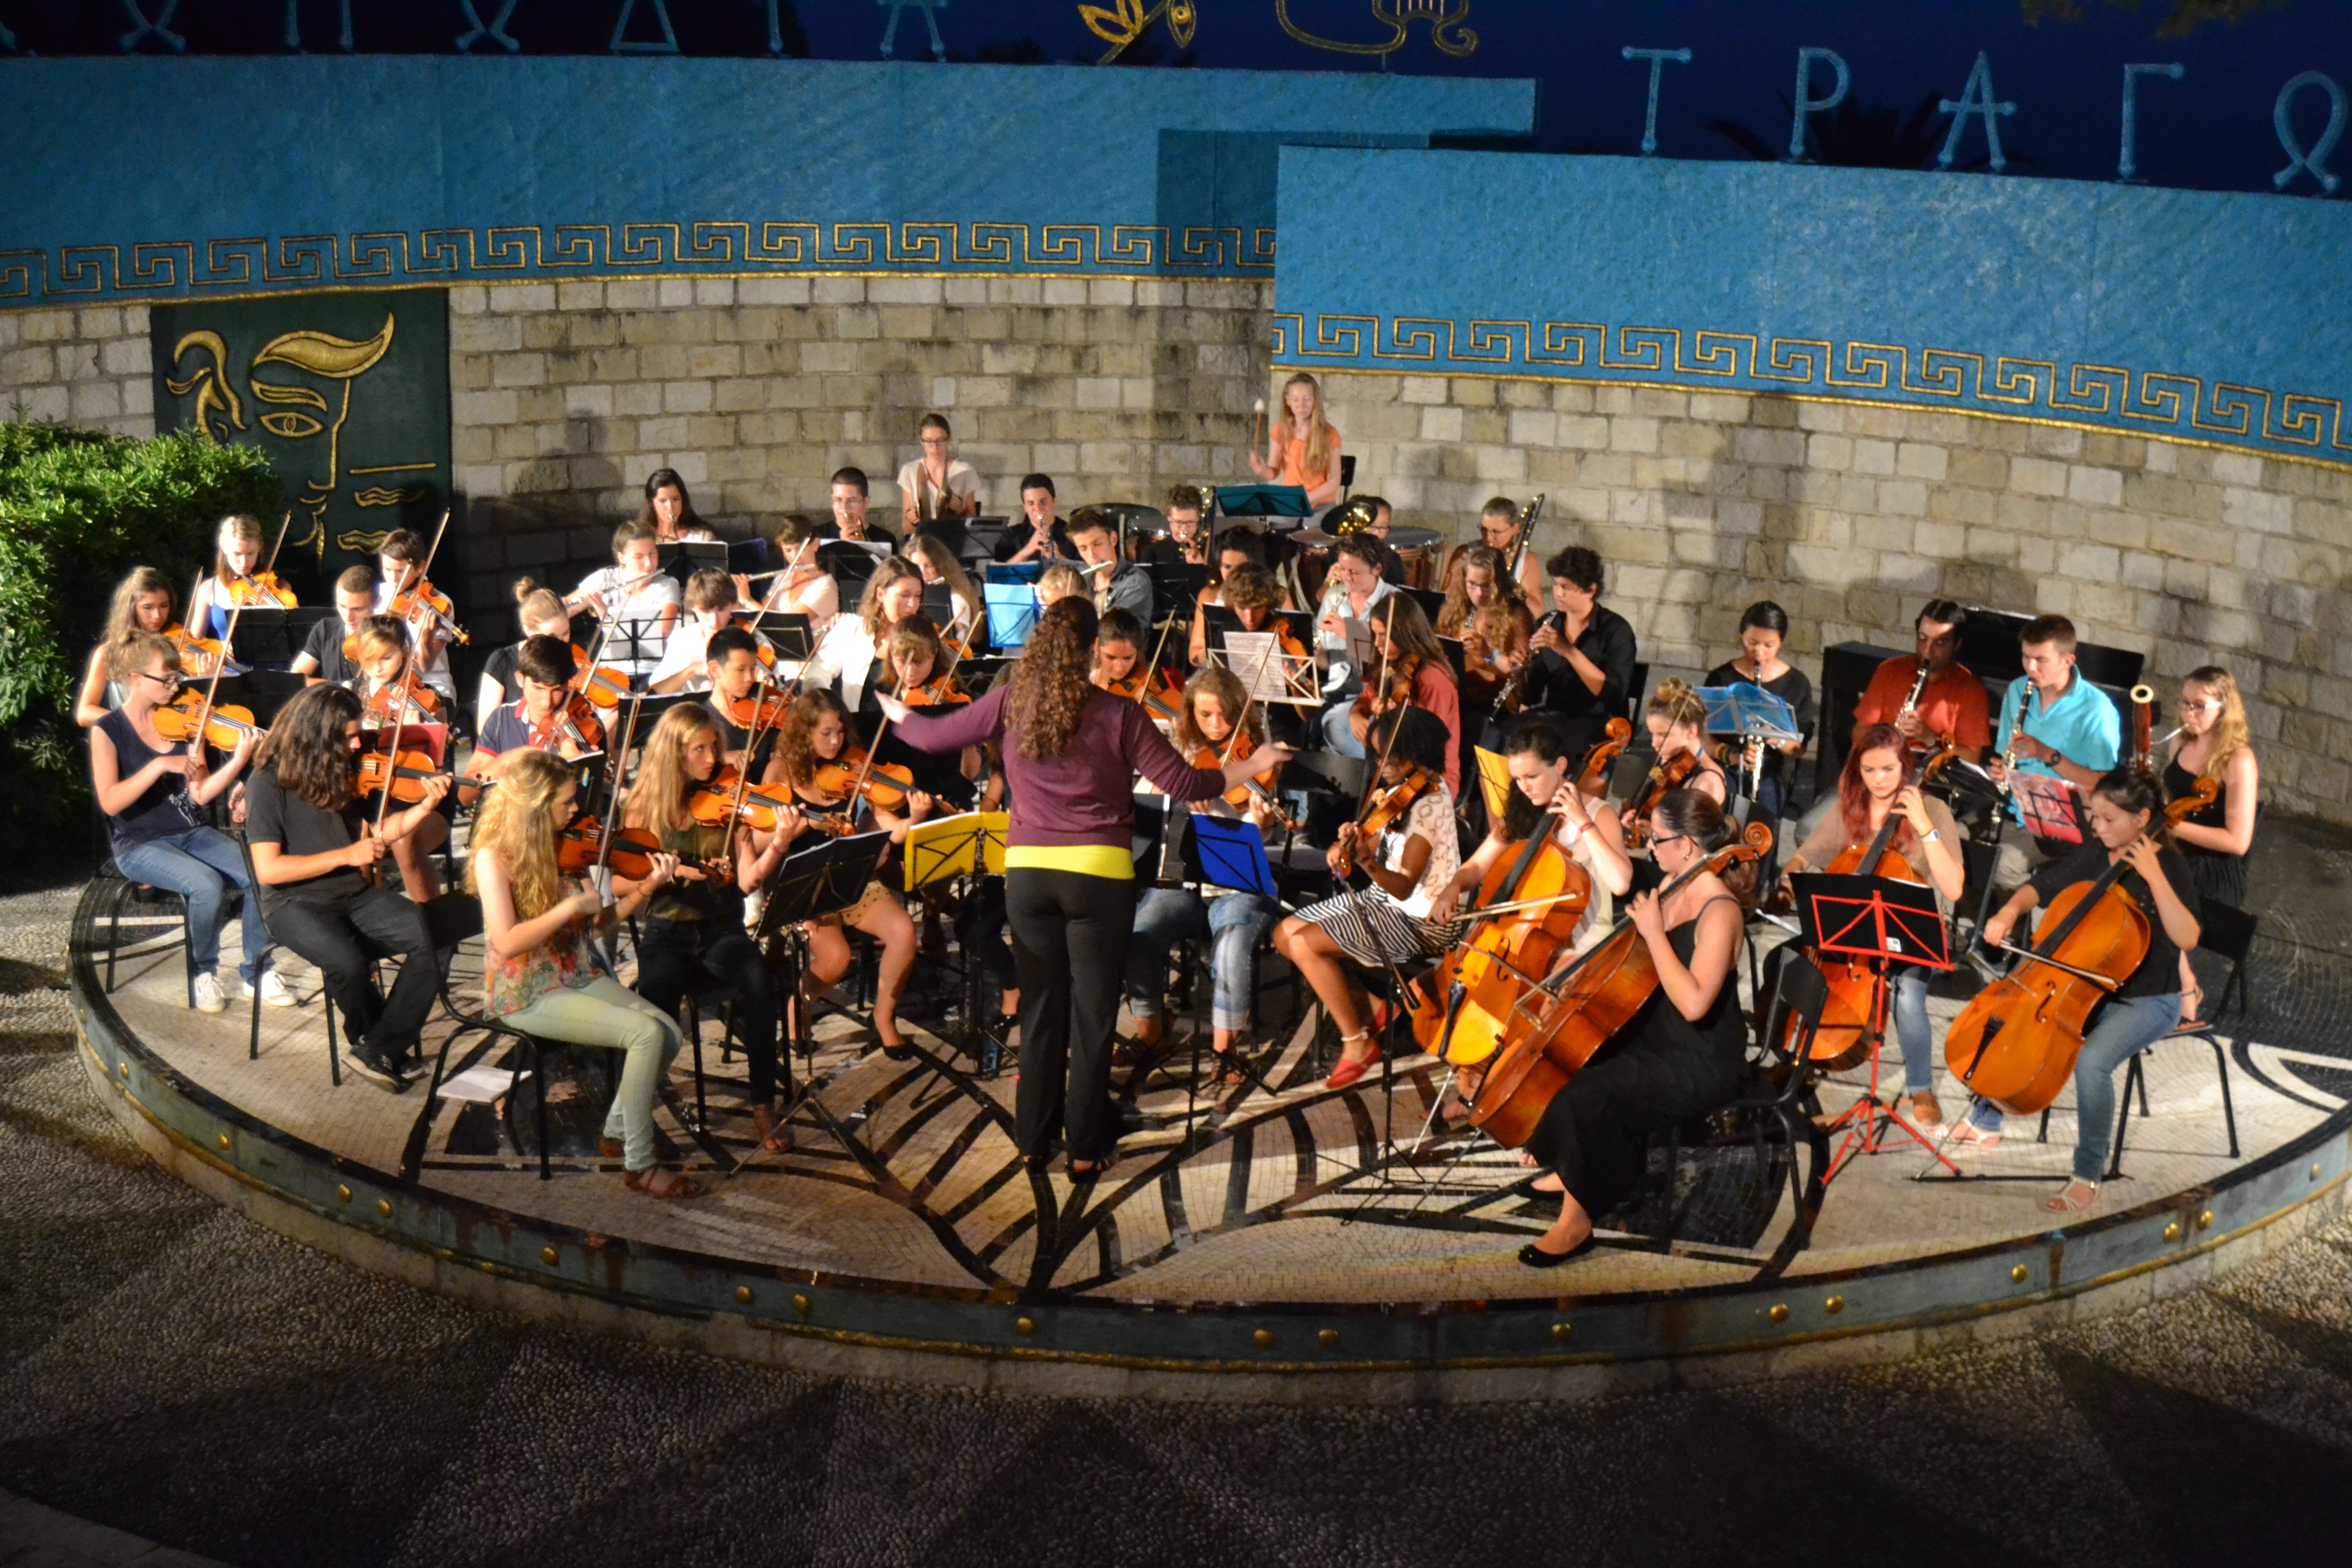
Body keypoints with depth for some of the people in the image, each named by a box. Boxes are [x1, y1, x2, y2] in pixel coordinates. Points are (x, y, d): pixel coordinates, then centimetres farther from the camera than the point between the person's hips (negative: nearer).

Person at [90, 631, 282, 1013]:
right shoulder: (108, 731, -7)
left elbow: (199, 795, -3)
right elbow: (110, 802, -19)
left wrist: (238, 761, -18)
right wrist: (161, 765, -26)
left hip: (192, 833, 4)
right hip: (139, 844, -4)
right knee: (208, 885, -32)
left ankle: (256, 968, 0)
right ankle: (204, 971, -5)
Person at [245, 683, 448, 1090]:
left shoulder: (344, 773, 7)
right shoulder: (269, 782, -11)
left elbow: (375, 831, 12)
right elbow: (268, 870, -16)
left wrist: (426, 806, -4)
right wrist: (346, 855, -19)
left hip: (356, 894, 6)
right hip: (295, 903, -6)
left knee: (432, 941, -21)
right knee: (348, 961, -36)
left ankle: (380, 1051, -11)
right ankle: (368, 1037, -2)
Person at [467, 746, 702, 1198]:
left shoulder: (560, 848, 5)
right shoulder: (495, 856, -15)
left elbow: (597, 922, 6)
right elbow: (506, 943, -25)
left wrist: (648, 888, -5)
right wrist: (571, 906, -24)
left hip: (578, 977, 7)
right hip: (526, 994, -7)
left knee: (671, 1033, -10)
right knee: (646, 1033, -23)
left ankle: (618, 1132, 13)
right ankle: (639, 1165, -11)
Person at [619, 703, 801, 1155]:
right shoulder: (645, 807, 2)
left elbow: (748, 880, -7)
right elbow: (618, 884, 0)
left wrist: (780, 844, -24)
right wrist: (656, 876, -20)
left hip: (722, 931, 1)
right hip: (666, 935, -1)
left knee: (759, 980, -32)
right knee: (658, 992, -34)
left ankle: (763, 1107, -21)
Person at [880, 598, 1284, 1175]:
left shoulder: (1011, 704, 0)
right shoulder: (1118, 714, -7)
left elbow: (933, 735, 9)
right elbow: (1182, 784, -8)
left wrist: (897, 713, 30)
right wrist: (1250, 767, 7)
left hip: (1027, 870, 3)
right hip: (1099, 874, -3)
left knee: (1040, 1008, 14)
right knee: (1093, 1015, 6)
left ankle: (1034, 1140, 19)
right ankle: (1086, 1147, 10)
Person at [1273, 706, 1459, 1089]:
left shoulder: (1428, 806, -22)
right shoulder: (1399, 792, 5)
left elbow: (1404, 887, -28)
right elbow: (1379, 849, 7)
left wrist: (1366, 862, -44)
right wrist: (1347, 844, -12)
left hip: (1422, 920, -10)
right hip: (1384, 900, 10)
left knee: (1304, 944, -20)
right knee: (1285, 933, 4)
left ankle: (1358, 1043, -6)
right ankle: (1364, 1003, 14)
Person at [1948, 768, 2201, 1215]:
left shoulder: (2167, 867, -15)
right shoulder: (2091, 854, 2)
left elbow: (2187, 938, -29)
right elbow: (2039, 888, 12)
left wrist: (2154, 876, -33)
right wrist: (2010, 911, -9)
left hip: (2147, 1002, -7)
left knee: (2092, 1061, -33)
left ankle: (2088, 1176, -18)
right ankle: (1985, 1121, 18)